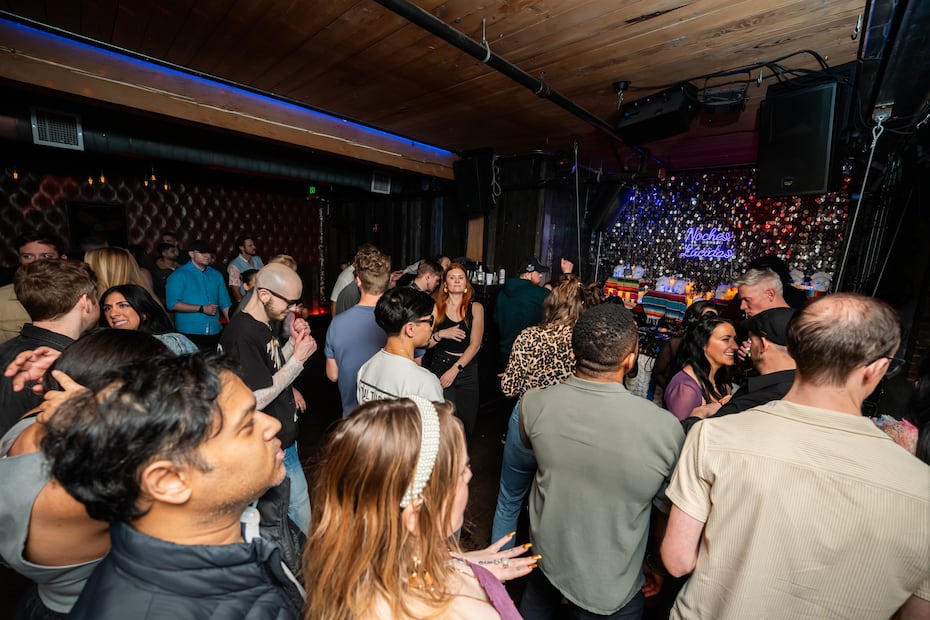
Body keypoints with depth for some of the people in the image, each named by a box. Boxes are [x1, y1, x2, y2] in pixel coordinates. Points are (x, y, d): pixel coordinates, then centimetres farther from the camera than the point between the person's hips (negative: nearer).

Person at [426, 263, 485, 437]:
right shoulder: (437, 307, 2)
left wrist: (454, 370, -13)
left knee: (467, 423, 8)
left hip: (467, 369, 1)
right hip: (440, 367, -1)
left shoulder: (476, 308, 2)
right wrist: (442, 334, -18)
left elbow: (475, 344, -6)